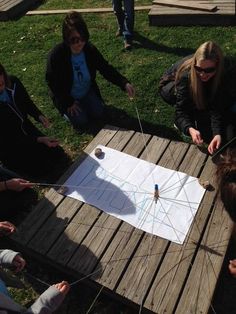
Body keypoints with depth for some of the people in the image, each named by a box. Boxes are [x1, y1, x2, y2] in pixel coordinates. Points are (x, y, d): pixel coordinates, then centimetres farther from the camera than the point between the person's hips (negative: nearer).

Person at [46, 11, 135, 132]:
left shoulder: (90, 50, -17)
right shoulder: (56, 55, -28)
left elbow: (106, 69, -13)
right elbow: (52, 82, -18)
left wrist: (125, 83, -28)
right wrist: (69, 103, -17)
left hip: (88, 92, 4)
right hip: (67, 96, -3)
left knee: (98, 114, -7)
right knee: (81, 122, -14)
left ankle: (83, 104, 22)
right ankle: (66, 110, 17)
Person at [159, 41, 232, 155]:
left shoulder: (222, 72, -31)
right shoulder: (186, 74, -41)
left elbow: (217, 107, -35)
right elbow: (181, 110, -44)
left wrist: (218, 133, -51)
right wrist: (190, 129, -63)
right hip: (171, 85, -4)